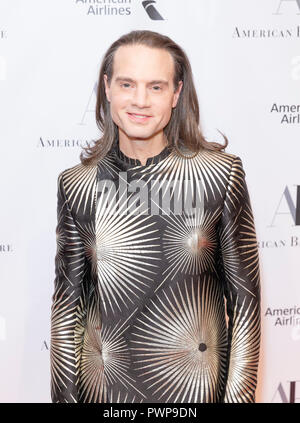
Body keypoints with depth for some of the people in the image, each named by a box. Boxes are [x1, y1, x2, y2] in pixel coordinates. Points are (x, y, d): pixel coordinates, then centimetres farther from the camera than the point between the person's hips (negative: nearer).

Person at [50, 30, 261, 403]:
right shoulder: (75, 184, -5)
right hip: (102, 384, 2)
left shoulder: (222, 174, -10)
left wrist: (239, 393, -6)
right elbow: (67, 298, 1)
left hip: (194, 385, -1)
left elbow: (244, 294, -6)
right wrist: (63, 393, 2)